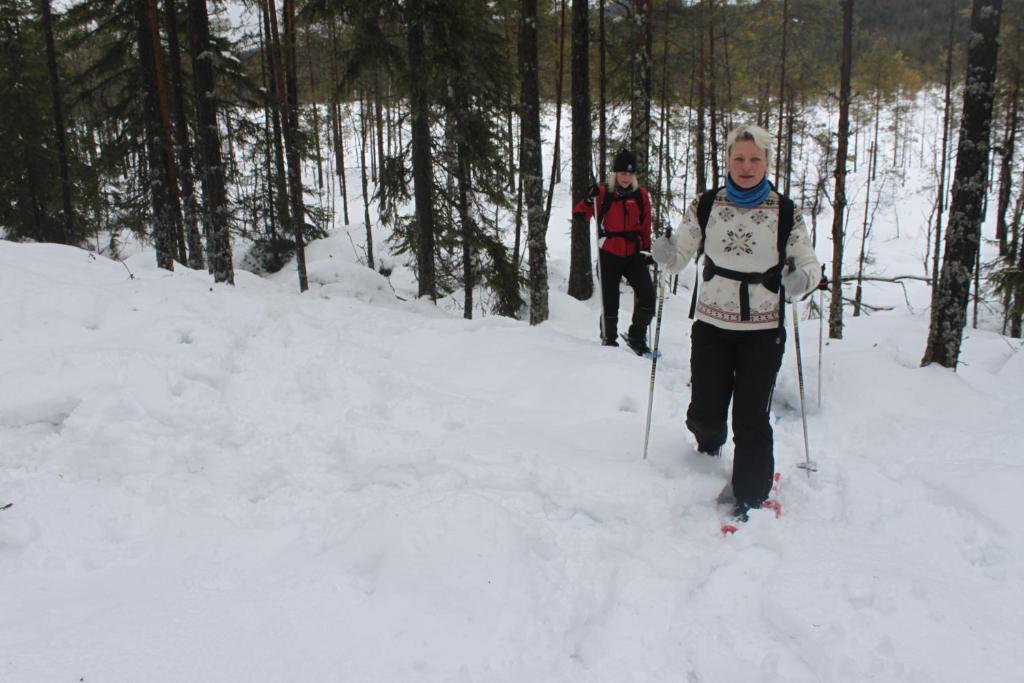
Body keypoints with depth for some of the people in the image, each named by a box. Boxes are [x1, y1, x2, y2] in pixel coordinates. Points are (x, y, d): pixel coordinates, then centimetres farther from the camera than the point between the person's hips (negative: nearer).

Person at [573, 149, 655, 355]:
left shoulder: (641, 195, 4)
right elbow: (580, 216, -5)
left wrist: (646, 249, 8)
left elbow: (645, 226, 13)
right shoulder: (603, 193, -4)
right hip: (609, 255, -2)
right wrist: (589, 200, -21)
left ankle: (637, 337, 7)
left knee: (647, 295, -12)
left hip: (634, 254, 2)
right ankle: (609, 339, 25)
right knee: (610, 300, 3)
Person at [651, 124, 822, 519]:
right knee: (704, 413, 5)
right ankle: (709, 445, 43)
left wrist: (802, 278, -22)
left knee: (751, 419, -2)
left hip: (763, 331, -1)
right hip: (711, 325, 1)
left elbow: (809, 264, 1)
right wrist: (665, 254, -23)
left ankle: (751, 500, 15)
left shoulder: (786, 212, -4)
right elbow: (679, 255, 0)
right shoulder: (706, 205, -1)